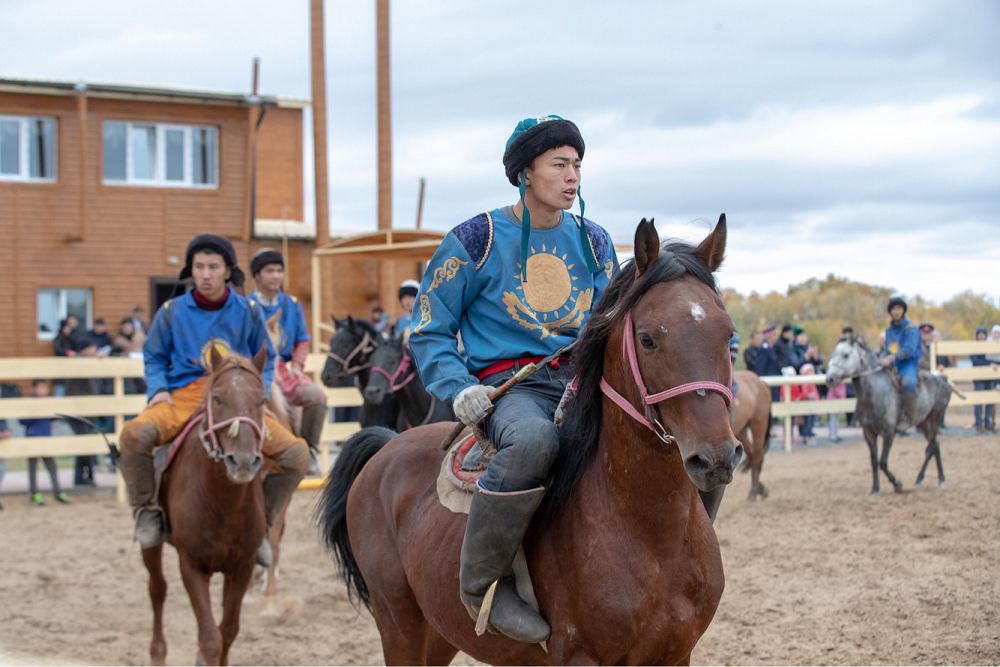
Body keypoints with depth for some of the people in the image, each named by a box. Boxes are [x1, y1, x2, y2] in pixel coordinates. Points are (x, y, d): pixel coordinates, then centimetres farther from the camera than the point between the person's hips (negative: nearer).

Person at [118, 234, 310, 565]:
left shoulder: (248, 313, 8)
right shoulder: (172, 312, 6)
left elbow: (265, 361, 17)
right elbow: (154, 358, 15)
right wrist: (158, 389, -4)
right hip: (183, 398, -1)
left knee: (295, 453, -18)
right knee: (134, 435, -33)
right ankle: (147, 510, -7)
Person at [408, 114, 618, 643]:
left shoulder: (593, 241, 14)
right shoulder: (476, 240, -1)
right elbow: (428, 331, 4)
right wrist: (459, 389, -13)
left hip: (585, 381, 6)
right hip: (509, 385, -6)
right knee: (533, 438, -41)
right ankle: (481, 582, -24)